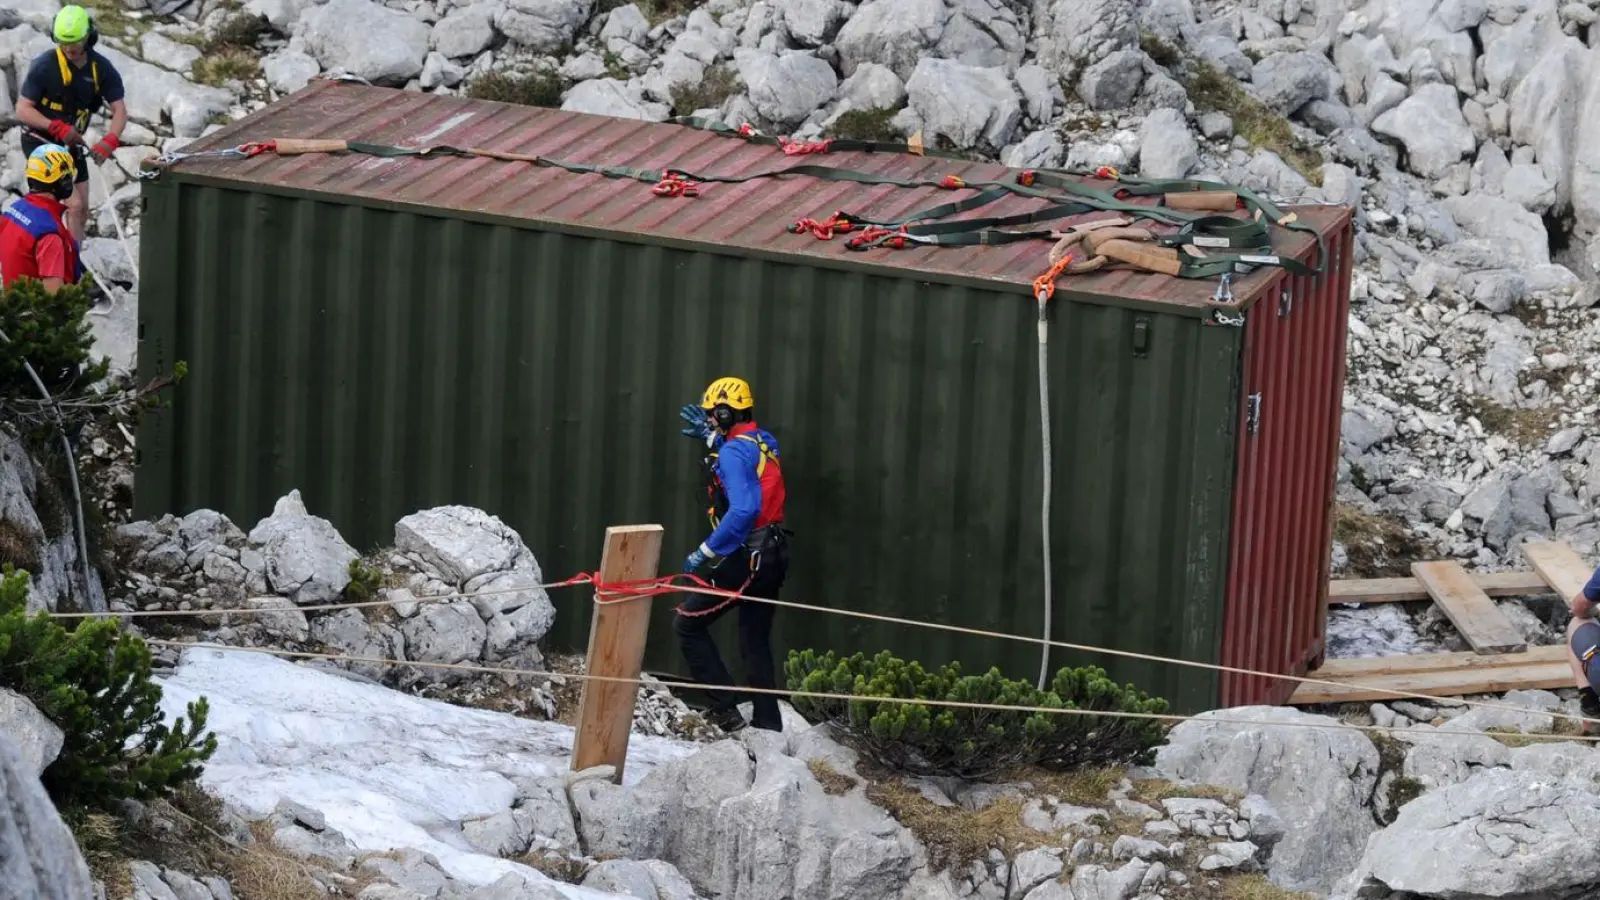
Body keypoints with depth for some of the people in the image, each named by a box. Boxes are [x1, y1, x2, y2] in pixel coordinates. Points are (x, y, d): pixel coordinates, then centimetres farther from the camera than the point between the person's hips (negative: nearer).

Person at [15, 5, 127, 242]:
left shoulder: (102, 69, -6)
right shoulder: (44, 65, -19)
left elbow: (119, 110, -9)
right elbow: (22, 110, -17)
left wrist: (109, 141, -28)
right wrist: (56, 127, -31)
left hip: (71, 145, 6)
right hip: (41, 142, -6)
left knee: (81, 212, 9)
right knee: (75, 205, -18)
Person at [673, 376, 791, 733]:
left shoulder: (733, 452, -15)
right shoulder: (762, 443, 10)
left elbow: (742, 510, -27)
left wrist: (706, 552, -21)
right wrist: (713, 438, 39)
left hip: (747, 557, -9)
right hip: (774, 556, 9)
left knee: (688, 624, 1)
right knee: (756, 643, 17)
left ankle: (725, 711, -4)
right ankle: (768, 726, 17)